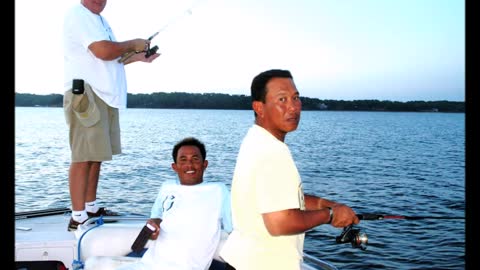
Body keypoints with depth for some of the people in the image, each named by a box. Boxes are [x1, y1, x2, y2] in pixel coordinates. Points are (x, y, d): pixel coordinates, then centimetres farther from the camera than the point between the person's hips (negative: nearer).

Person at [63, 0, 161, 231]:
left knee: (96, 155, 11)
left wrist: (138, 57, 14)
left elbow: (113, 58, 27)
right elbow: (104, 51, -20)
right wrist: (133, 44, -6)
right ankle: (78, 218, -6)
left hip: (105, 96, 9)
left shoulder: (99, 20, 23)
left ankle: (91, 208, 19)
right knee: (84, 157, -9)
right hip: (85, 94, -9)